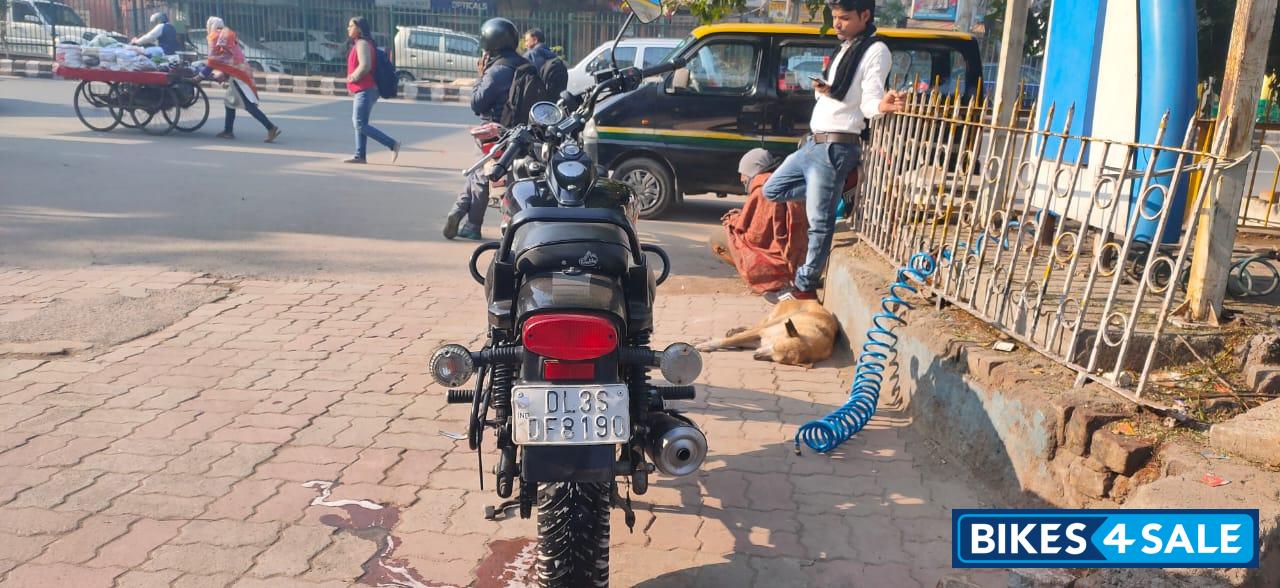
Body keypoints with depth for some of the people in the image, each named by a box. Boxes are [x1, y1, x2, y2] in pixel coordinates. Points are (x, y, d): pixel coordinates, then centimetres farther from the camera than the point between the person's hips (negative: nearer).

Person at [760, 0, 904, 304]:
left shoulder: (876, 51, -9)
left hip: (835, 147, -10)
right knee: (772, 190, 18)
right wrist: (822, 90, 4)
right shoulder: (845, 48, 17)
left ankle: (804, 288, 4)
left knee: (819, 221, -5)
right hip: (813, 142, 10)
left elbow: (868, 103, -16)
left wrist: (882, 106, -39)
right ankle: (833, 194, 17)